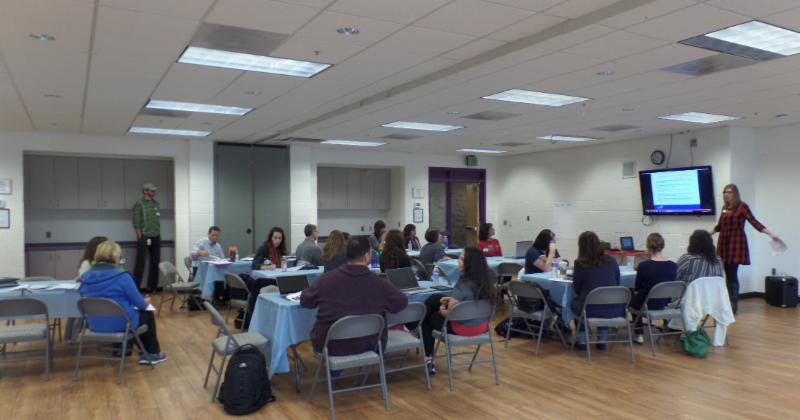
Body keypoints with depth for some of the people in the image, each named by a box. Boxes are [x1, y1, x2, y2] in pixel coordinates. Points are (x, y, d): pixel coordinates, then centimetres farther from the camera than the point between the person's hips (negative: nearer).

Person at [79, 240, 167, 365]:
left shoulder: (85, 277, -1)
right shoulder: (121, 276, -19)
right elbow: (138, 302, -12)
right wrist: (145, 303, 14)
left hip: (95, 325, 6)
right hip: (120, 324, -6)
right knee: (148, 314, 23)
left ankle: (144, 352, 37)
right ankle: (153, 354, 30)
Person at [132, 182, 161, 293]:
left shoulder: (156, 203, 13)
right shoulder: (139, 204, -5)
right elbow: (136, 223, -9)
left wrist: (158, 234, 10)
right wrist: (140, 238, -13)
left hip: (156, 237, 6)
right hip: (144, 237, -6)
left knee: (155, 262, 8)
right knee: (140, 263, -5)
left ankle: (151, 287, 17)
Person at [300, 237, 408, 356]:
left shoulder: (325, 279, -11)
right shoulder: (379, 284, -16)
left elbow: (305, 301, 6)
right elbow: (402, 303, -2)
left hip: (328, 345, 1)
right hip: (366, 346, -1)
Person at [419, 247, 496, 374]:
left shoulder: (463, 284, -29)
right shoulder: (486, 281, -8)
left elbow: (449, 314, -18)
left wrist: (441, 310, 3)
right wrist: (452, 299, 5)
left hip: (463, 328, -7)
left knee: (427, 317, 20)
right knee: (434, 298, 20)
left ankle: (428, 359, 30)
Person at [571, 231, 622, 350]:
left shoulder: (580, 263, -6)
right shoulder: (611, 261, 4)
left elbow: (576, 289, 5)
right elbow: (617, 284, 17)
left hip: (591, 310, -3)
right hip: (615, 309, 3)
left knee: (575, 302, 29)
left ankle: (582, 342, 30)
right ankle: (602, 341, 35)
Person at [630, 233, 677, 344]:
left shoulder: (643, 265, -22)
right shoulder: (673, 266, -11)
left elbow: (637, 288, -6)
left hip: (647, 304, -4)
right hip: (664, 303, 4)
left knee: (633, 298, 29)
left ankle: (639, 333, 25)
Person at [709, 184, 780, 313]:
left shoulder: (742, 206, -4)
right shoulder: (725, 208, 12)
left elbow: (754, 222, -11)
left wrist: (771, 234, -21)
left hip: (736, 244, -5)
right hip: (723, 244, 5)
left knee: (732, 274, -8)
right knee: (728, 275, 5)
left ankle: (734, 304, -2)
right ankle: (729, 303, 11)